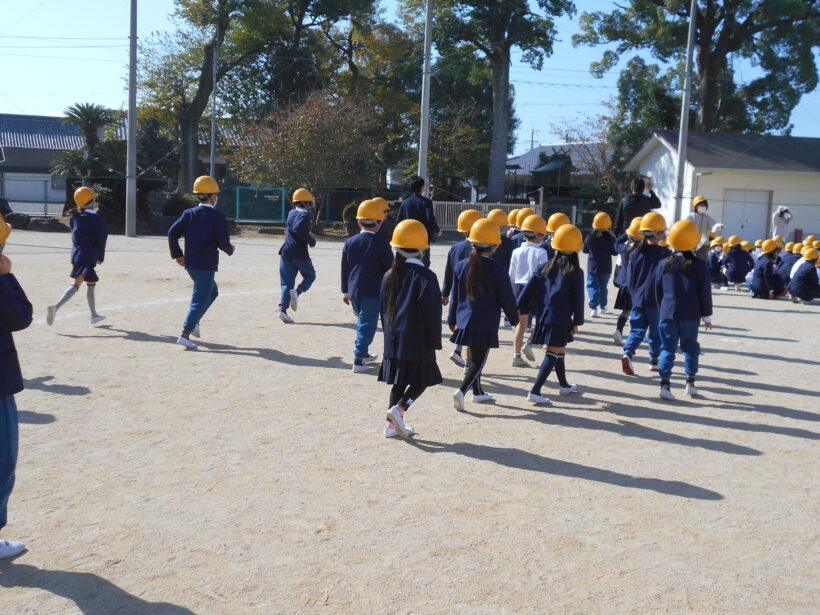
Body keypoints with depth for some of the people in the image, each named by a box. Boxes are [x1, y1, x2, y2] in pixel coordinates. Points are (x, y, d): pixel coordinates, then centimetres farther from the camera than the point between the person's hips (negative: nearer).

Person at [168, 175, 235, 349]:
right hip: (206, 265, -7)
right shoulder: (217, 216, -9)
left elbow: (172, 233, 0)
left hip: (190, 263, 7)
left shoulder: (188, 213, 7)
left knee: (212, 291, 26)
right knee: (200, 299, -4)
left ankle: (193, 322, 17)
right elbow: (223, 242, -13)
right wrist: (229, 249, 9)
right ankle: (185, 334, -12)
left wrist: (177, 254, 10)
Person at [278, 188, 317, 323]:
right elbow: (299, 228, -25)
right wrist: (311, 240, -14)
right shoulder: (305, 215, -8)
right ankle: (297, 292, -11)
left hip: (286, 251, 6)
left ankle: (283, 310, -7)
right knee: (310, 275, 16)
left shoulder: (291, 213, 12)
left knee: (286, 282, 6)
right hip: (300, 252, -6)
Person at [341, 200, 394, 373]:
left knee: (362, 321, 22)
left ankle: (363, 353, 33)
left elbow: (344, 269, 9)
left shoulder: (350, 242, 3)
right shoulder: (381, 243, -10)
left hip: (353, 291, 5)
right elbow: (390, 267, -5)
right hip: (372, 292, -5)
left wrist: (345, 291, 17)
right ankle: (359, 360, -6)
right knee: (367, 324, -1)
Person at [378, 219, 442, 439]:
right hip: (418, 341, -6)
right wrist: (435, 340, -7)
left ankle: (393, 424, 14)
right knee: (421, 381, 6)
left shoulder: (390, 275, 7)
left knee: (399, 382, 13)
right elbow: (432, 311, -15)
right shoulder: (425, 276, -12)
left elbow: (383, 308, 13)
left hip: (393, 340, 6)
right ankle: (398, 409, -14)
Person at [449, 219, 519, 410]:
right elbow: (507, 298, -5)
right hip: (486, 323, -5)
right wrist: (514, 317, 12)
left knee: (474, 356, 20)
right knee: (478, 360, -1)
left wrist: (452, 319, 18)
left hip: (465, 321, 6)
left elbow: (455, 295, 9)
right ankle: (462, 390, -19)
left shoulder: (461, 266, 1)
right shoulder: (496, 270, -13)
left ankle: (478, 392, 31)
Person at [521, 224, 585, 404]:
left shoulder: (547, 266, 5)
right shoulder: (575, 272, -7)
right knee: (553, 354, -3)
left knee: (560, 350, 22)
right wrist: (577, 322, 4)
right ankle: (535, 391, -14)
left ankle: (564, 385, 39)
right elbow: (578, 299, -5)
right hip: (561, 319, -6)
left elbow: (530, 287, 1)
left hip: (543, 315, 6)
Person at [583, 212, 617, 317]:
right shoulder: (610, 238, -11)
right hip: (606, 268, 1)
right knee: (603, 287, 16)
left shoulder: (590, 237, -8)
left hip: (592, 267, -1)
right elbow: (615, 252, -6)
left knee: (592, 286, 2)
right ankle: (603, 306, 28)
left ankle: (593, 307, -14)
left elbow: (585, 250, 3)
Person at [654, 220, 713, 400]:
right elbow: (705, 291, -3)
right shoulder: (698, 264, -4)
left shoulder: (665, 264, 3)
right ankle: (690, 382, 16)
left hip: (668, 312, 1)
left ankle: (665, 383, -7)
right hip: (691, 314, -1)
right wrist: (707, 315, 6)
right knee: (690, 346, 13)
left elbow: (658, 289, 7)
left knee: (668, 347, 3)